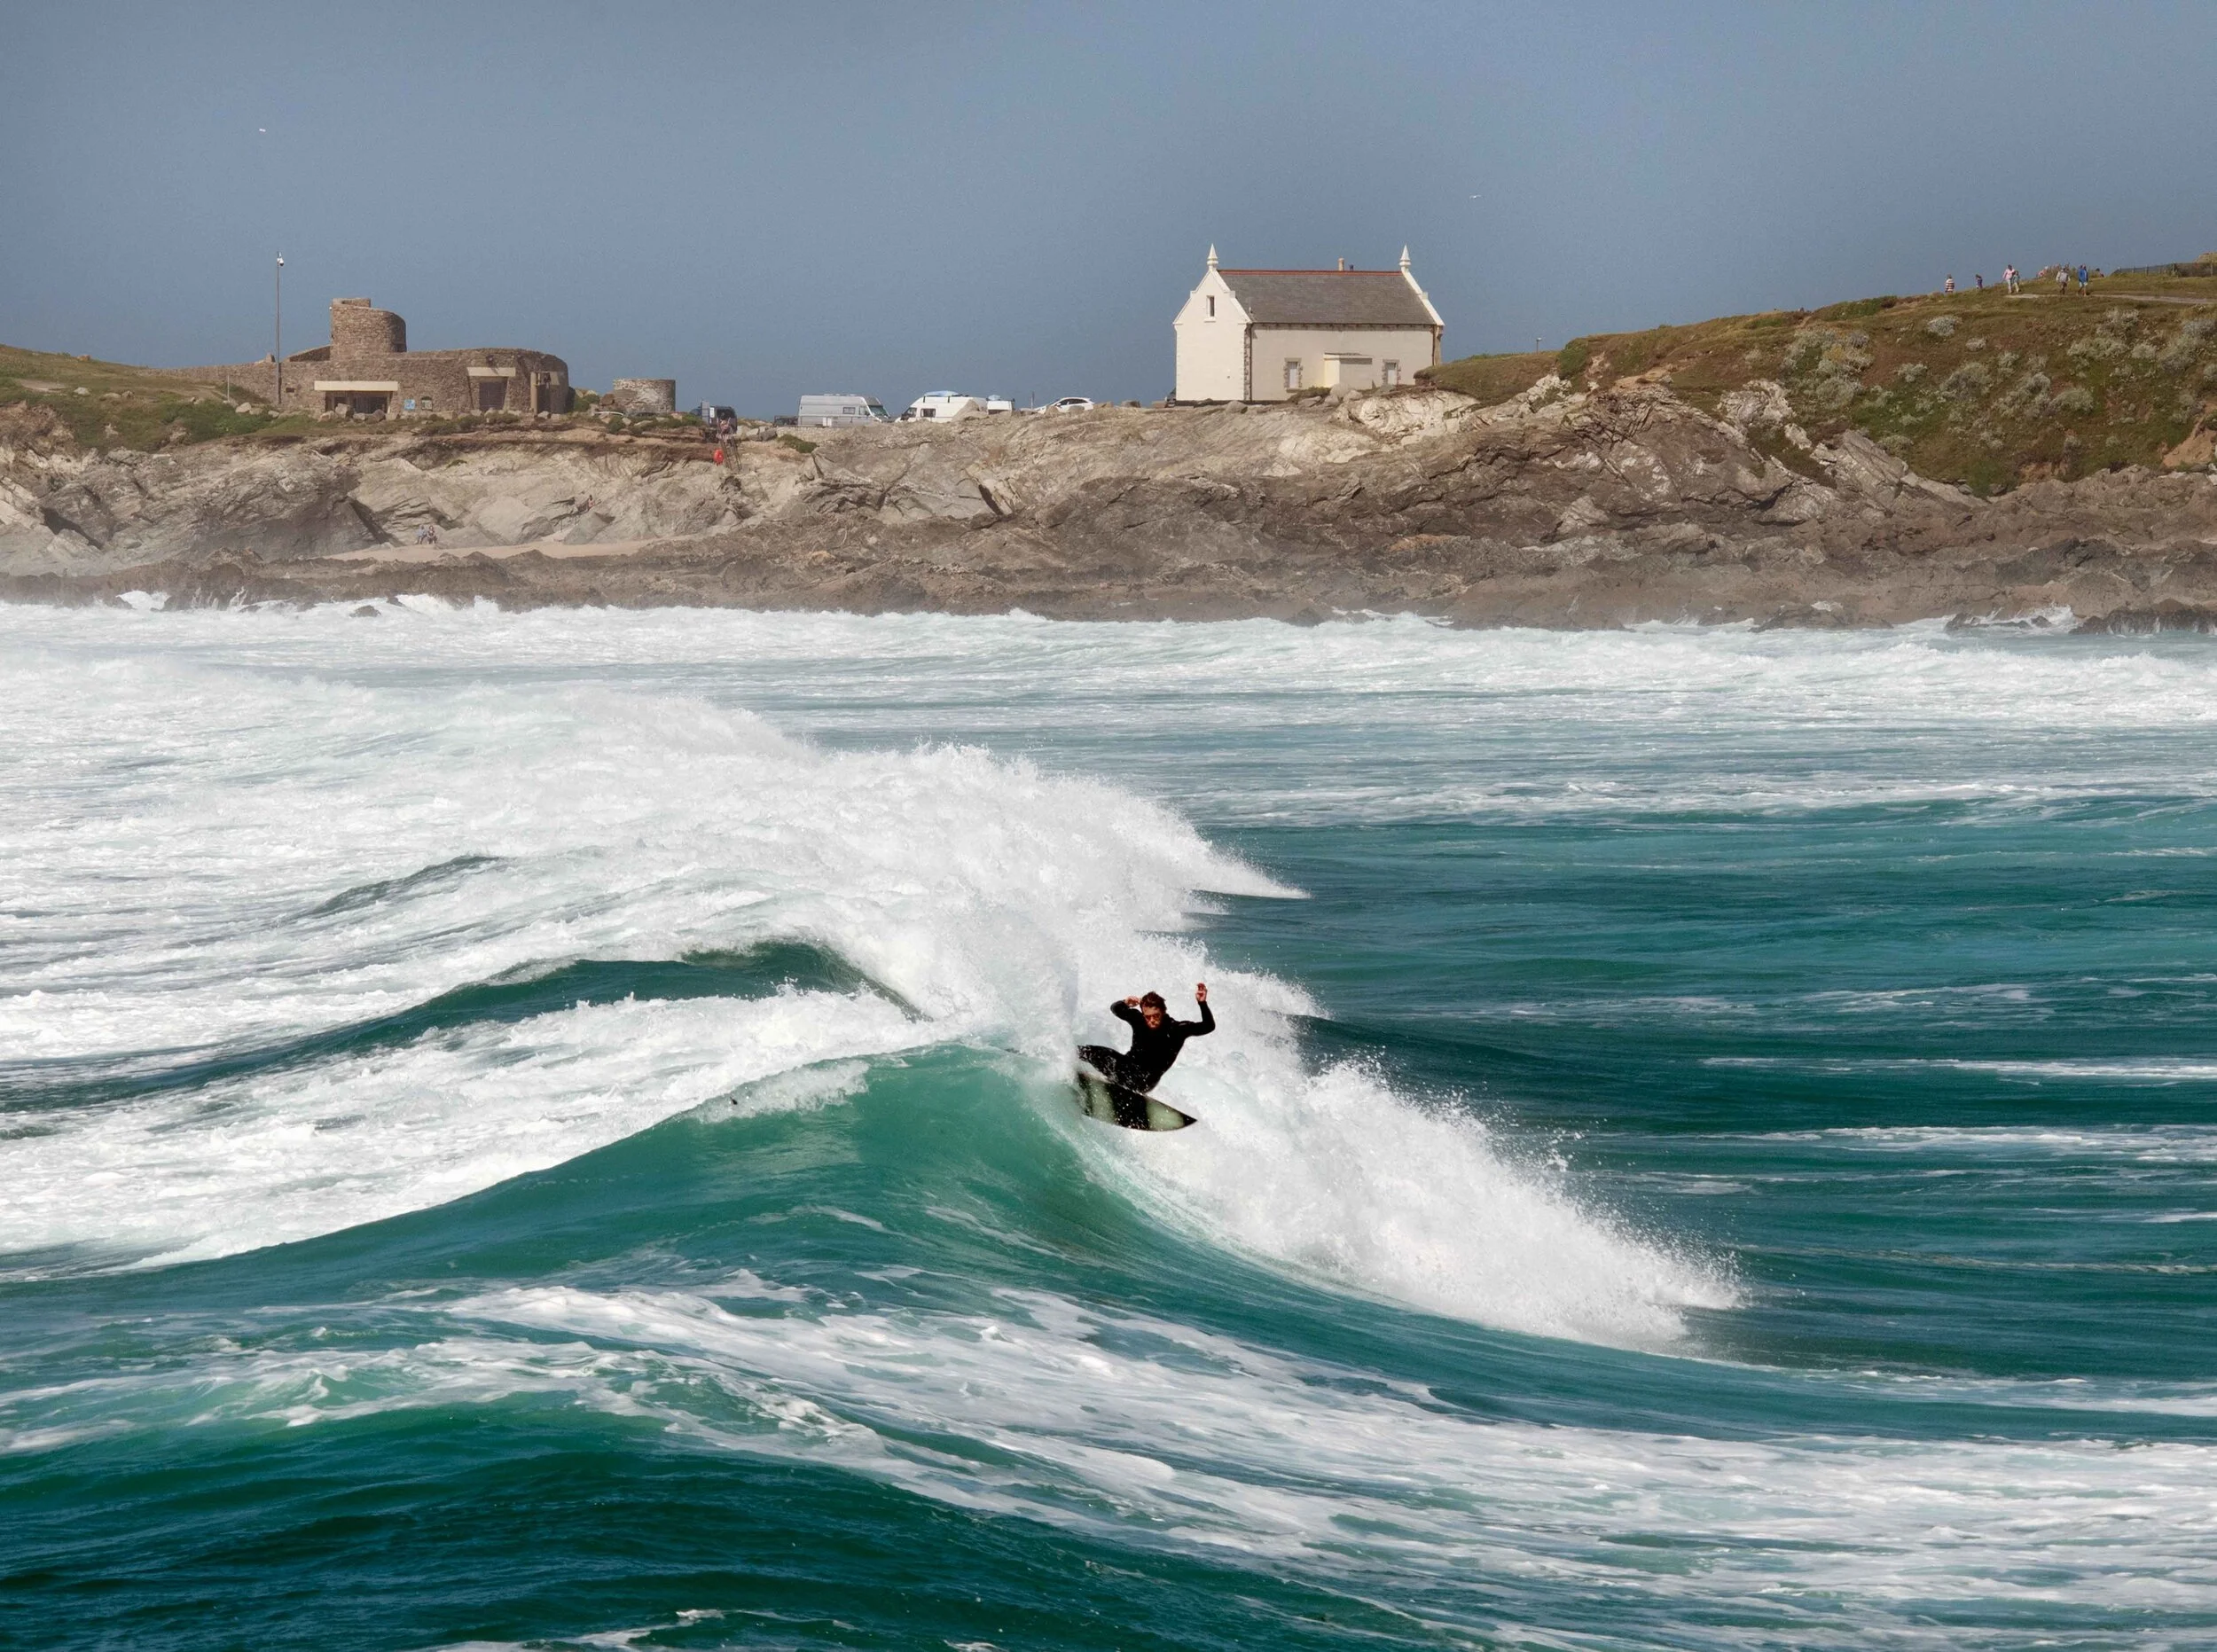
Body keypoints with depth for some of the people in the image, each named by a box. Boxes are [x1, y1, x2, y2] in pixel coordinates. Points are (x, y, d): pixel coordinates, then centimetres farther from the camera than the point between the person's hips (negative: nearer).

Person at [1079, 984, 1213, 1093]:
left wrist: (1202, 1003, -38)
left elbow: (1209, 1026, -22)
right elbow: (1115, 1009, 2)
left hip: (1145, 1080, -5)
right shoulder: (1138, 1019, -7)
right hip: (1128, 1066, 6)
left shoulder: (1176, 1029, -16)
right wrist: (1125, 1004, -22)